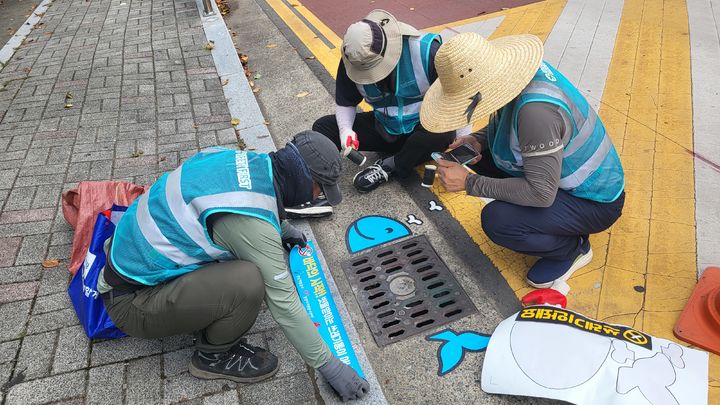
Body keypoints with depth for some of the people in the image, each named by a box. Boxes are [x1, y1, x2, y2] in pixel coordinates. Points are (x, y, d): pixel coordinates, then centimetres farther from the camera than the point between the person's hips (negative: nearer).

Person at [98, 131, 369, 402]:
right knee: (247, 282, -27)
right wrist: (329, 367, -11)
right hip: (132, 299, -8)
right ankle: (213, 356, 3)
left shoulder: (240, 158, -6)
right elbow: (284, 303, -23)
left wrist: (281, 228, 29)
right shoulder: (252, 222, -30)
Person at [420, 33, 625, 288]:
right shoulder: (518, 69, -11)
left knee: (495, 221, -28)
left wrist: (469, 183, -29)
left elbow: (541, 193, -32)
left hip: (595, 201, -8)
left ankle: (573, 248, 1)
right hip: (558, 171, 8)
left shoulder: (536, 109, -37)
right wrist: (478, 140, -11)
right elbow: (504, 121, 9)